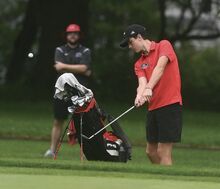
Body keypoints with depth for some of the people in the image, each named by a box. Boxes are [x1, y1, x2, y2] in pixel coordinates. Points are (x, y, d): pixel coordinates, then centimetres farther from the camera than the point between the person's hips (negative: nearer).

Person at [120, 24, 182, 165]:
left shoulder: (164, 46, -2)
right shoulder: (139, 64, 15)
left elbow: (160, 67, -19)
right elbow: (142, 83, -2)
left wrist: (149, 88, -33)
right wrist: (140, 96, -25)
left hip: (170, 104, -8)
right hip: (153, 107, 8)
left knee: (163, 152, -10)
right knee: (151, 151, 10)